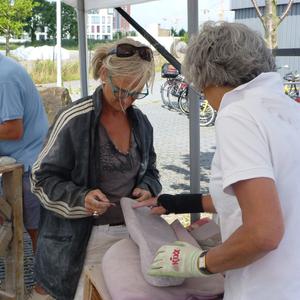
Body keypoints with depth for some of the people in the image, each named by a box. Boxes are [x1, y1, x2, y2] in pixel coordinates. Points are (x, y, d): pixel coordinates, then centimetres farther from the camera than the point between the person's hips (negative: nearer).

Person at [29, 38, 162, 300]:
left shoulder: (141, 122, 3)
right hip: (83, 237, -5)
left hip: (132, 231, 6)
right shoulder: (75, 120, -13)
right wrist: (81, 198, -24)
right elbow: (43, 178, -9)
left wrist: (147, 189, -5)